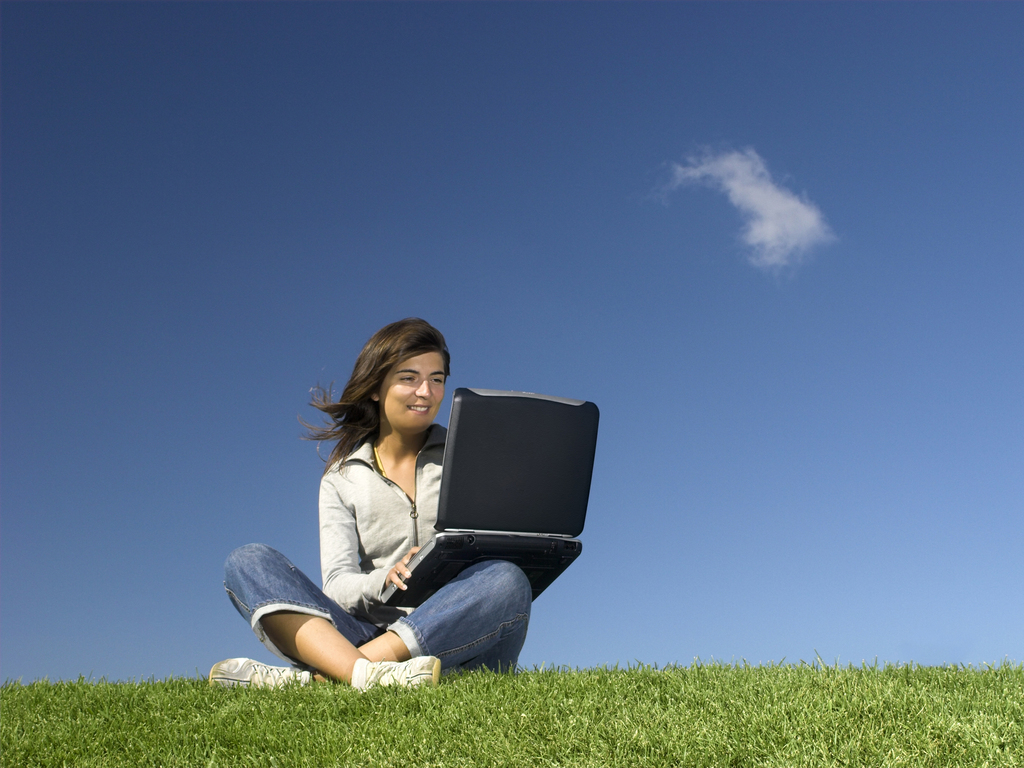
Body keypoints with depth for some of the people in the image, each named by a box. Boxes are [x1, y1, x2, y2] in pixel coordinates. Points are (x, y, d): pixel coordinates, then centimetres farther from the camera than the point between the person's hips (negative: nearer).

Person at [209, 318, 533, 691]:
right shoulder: (342, 478, 14)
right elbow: (337, 586, 1)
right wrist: (385, 580, -22)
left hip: (458, 642, 0)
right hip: (372, 638, 1)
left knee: (506, 580, -33)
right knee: (248, 561, -14)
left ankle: (309, 677, -35)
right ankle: (364, 673, -43)